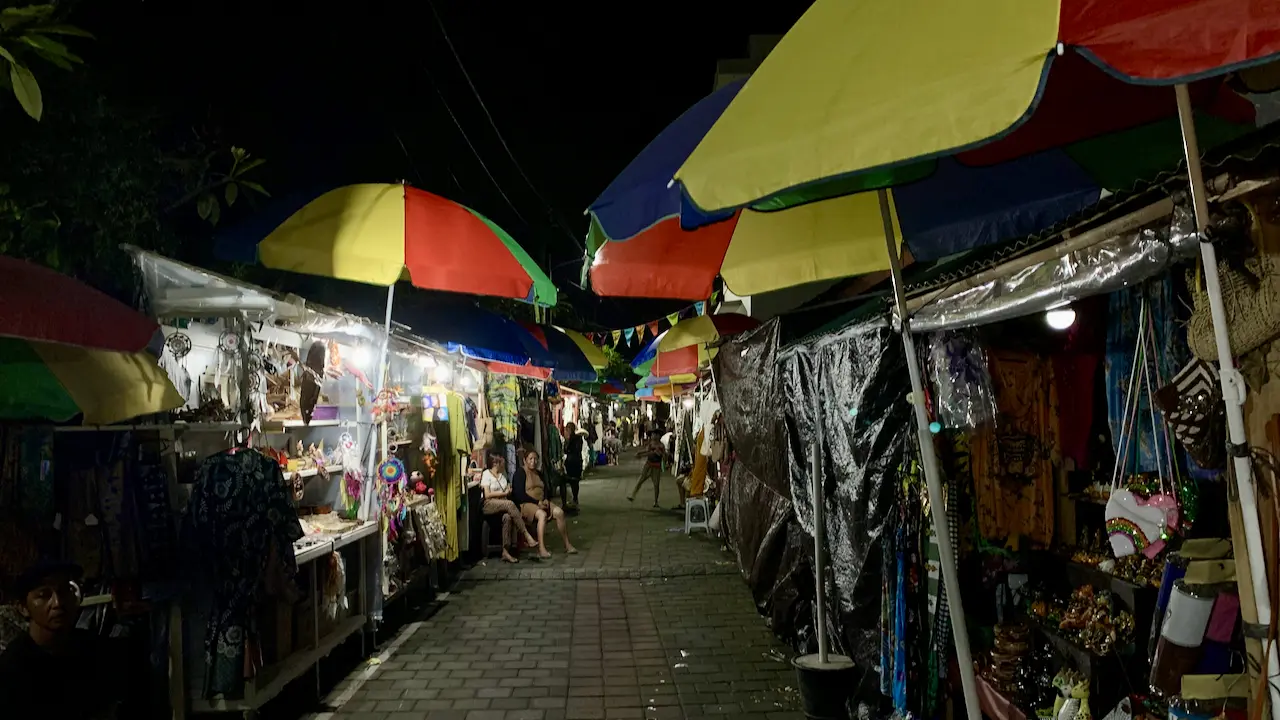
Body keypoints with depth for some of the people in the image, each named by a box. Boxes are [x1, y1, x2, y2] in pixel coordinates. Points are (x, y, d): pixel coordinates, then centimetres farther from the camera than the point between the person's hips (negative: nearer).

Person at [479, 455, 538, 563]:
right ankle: (527, 536, -37)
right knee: (510, 504, -35)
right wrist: (503, 493, -5)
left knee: (507, 517, -33)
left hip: (503, 504, 5)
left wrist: (508, 491, -1)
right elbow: (487, 495, -6)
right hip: (489, 505, -5)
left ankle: (506, 551, -38)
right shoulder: (486, 474, 3)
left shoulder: (503, 475, 24)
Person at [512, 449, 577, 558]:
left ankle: (567, 544, -12)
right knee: (542, 514, -36)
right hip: (526, 504, -7)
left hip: (541, 503, 7)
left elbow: (545, 489, 20)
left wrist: (545, 500, -4)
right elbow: (519, 494, -13)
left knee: (559, 512, -17)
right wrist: (537, 502, -17)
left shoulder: (538, 474, 21)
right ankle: (541, 549, -41)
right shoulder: (520, 473, -3)